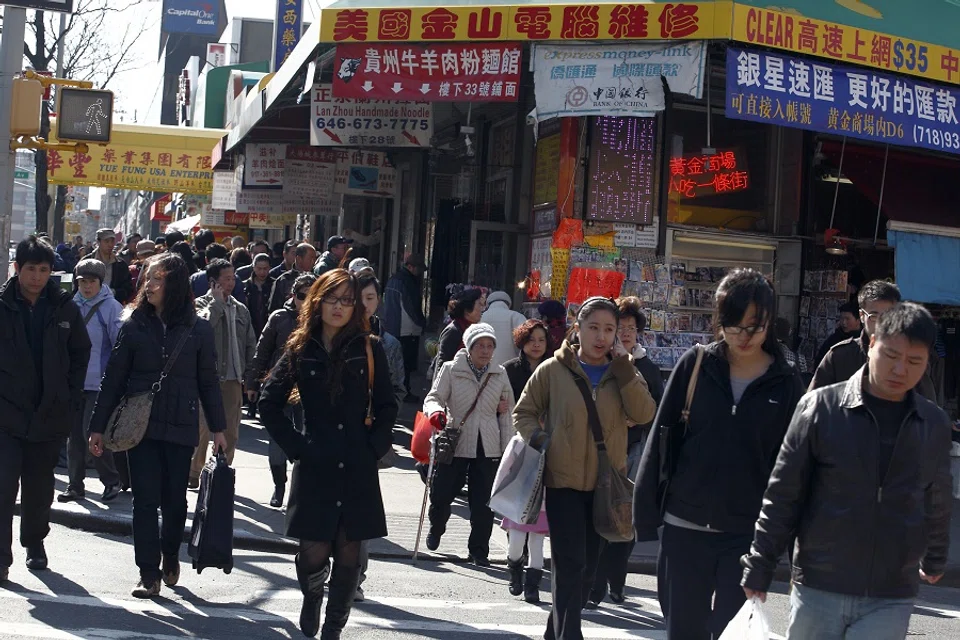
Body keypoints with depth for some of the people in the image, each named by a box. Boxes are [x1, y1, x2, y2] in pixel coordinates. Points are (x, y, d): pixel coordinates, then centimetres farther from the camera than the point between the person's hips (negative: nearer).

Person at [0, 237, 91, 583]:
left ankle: (34, 542, 32)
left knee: (40, 488, 13)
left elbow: (81, 353, 12)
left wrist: (71, 397, 5)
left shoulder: (65, 308, 2)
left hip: (50, 415, 2)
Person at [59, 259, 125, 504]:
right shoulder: (72, 306, 8)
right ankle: (75, 485, 18)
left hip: (99, 383, -5)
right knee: (74, 434, 8)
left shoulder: (111, 308, -7)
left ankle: (112, 480, 7)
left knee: (92, 432, -9)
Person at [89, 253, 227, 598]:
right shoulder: (134, 326, 4)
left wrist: (218, 428, 4)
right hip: (140, 425, 0)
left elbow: (208, 382, 6)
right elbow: (114, 378, 5)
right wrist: (98, 426, 4)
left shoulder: (198, 329, 2)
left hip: (180, 427, 0)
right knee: (146, 499, -3)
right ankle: (149, 573, 1)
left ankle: (170, 555, 32)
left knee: (175, 500, 7)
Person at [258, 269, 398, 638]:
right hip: (314, 467, 0)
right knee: (314, 552, -4)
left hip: (358, 469, 1)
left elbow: (387, 407, 7)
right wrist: (294, 446, 1)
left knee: (349, 554, 3)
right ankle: (312, 597, 30)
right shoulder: (301, 350, 3)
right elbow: (269, 403, 8)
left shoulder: (369, 350, 3)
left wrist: (375, 448, -2)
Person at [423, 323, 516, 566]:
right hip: (455, 444, -2)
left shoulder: (500, 374, 8)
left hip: (488, 447, 2)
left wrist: (508, 448, 8)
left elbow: (507, 413, 12)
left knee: (483, 502, 1)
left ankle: (479, 550, 16)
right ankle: (436, 528, 32)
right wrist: (435, 412, -28)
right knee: (442, 493, -1)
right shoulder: (451, 370, -1)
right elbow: (434, 397, -4)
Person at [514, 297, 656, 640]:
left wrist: (624, 368, -17)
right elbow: (524, 413, 6)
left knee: (589, 565, 14)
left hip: (607, 483, 4)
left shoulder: (624, 373, 4)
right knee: (570, 564, -10)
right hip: (563, 481, -4)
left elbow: (643, 414, -12)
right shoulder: (553, 370, -3)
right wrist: (538, 441, -11)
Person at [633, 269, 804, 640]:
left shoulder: (786, 383, -1)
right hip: (684, 528, 1)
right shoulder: (695, 366, 0)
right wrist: (647, 512, 0)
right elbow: (661, 442, 3)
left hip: (748, 535, -1)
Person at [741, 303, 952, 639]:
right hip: (819, 590, -1)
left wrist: (934, 560, 30)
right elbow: (782, 495, 0)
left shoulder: (935, 425, 4)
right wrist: (759, 567, 0)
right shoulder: (820, 408, -5)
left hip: (892, 600, 1)